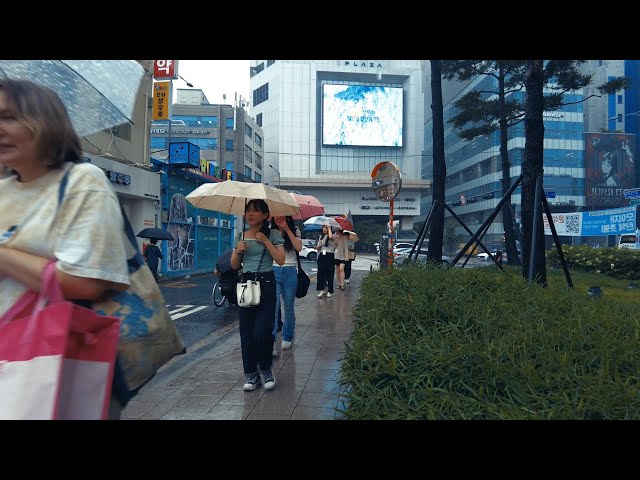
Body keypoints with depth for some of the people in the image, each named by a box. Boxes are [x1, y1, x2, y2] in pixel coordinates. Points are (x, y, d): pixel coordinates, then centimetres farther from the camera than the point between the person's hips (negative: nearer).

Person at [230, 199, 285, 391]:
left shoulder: (272, 234, 0)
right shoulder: (241, 237, 11)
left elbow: (280, 260, -11)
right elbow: (234, 266, 13)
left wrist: (265, 240, -14)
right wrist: (238, 250, -6)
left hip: (266, 284, -4)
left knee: (262, 332, -10)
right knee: (246, 333, 5)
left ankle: (265, 370, 16)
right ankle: (251, 375, 19)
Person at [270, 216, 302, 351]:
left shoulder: (295, 230, 4)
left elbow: (298, 247, -13)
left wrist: (287, 229, -15)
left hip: (290, 271, 0)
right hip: (273, 270, 0)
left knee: (289, 307, 7)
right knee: (273, 305, -9)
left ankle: (287, 338, 19)